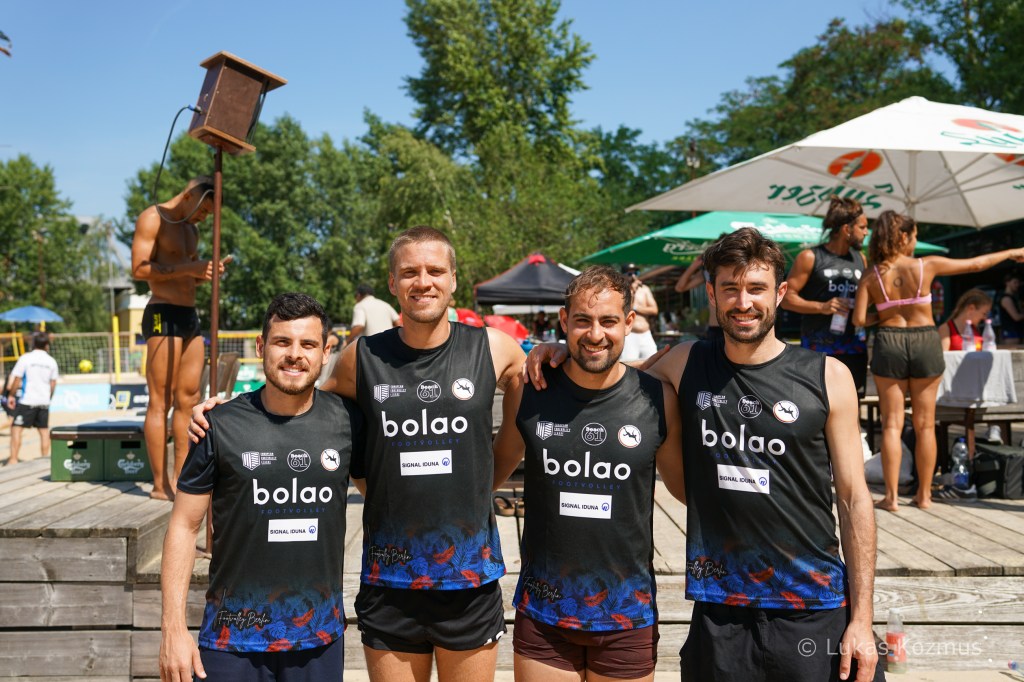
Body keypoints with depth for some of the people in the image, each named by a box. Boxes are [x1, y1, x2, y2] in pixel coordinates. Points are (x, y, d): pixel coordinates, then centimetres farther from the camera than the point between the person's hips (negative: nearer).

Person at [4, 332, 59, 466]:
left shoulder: (25, 358, -6)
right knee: (44, 430, 11)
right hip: (44, 401, 4)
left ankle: (13, 459, -7)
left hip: (27, 401, -4)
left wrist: (11, 395, 5)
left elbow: (17, 380, -6)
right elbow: (53, 384, 9)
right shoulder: (51, 361, 5)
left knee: (16, 428, -1)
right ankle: (45, 459, 13)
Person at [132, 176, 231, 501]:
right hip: (164, 315, -9)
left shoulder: (191, 229, 22)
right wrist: (187, 268, -18)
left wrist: (208, 271, 6)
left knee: (189, 399, 8)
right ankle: (160, 484, -4)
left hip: (190, 316, 9)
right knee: (161, 402, -7)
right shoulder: (152, 218, -5)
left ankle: (181, 477, 14)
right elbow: (140, 269, -14)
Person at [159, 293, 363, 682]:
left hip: (320, 637, 2)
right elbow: (185, 525, -2)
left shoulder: (347, 422, -3)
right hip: (234, 638, -1)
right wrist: (173, 627, -6)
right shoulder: (222, 425, -6)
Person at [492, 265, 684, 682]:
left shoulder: (657, 399, -6)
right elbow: (496, 469, 12)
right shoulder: (529, 394, -4)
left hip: (628, 618, 0)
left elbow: (686, 486, 8)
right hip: (543, 616, 0)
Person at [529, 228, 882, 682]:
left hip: (814, 610, -1)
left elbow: (854, 499, 0)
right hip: (719, 610, 1)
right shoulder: (686, 364, 3)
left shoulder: (827, 377, -2)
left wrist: (861, 619, -3)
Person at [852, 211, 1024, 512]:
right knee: (925, 425, 9)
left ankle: (891, 497, 1)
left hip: (889, 344, 0)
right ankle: (924, 495, 17)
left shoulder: (871, 276, -3)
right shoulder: (927, 265, -4)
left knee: (892, 424, 4)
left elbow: (859, 319, -9)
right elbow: (976, 264, 7)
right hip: (925, 344, 0)